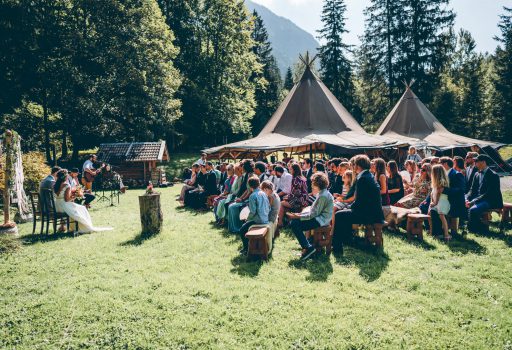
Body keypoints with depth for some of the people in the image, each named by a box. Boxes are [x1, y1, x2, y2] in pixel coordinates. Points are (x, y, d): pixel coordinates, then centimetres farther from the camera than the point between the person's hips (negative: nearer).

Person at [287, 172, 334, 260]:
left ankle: (308, 247, -13)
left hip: (320, 220, -11)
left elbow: (313, 214, -21)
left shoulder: (323, 196, -20)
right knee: (293, 222, 10)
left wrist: (298, 217, -16)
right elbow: (314, 210, 15)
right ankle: (306, 245, 9)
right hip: (320, 217, 11)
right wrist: (300, 214, 7)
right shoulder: (322, 193, 12)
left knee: (294, 224, -17)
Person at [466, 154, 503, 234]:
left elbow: (489, 193, -21)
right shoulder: (477, 175, 11)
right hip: (478, 199, 8)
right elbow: (472, 190, 11)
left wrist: (473, 201, -25)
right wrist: (467, 199, -10)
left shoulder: (493, 175, -13)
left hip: (491, 201, -8)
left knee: (473, 210, -31)